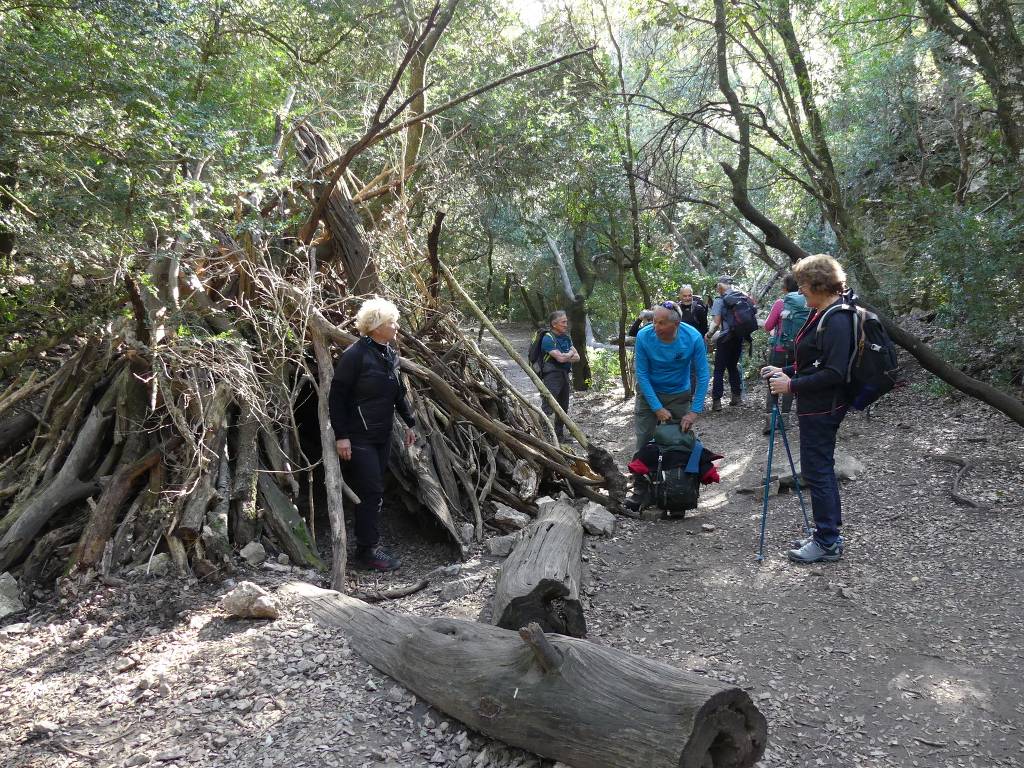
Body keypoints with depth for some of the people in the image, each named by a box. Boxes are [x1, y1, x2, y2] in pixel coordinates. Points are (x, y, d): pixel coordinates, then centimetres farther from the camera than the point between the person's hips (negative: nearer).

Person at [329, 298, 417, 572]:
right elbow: (337, 396, -15)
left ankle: (368, 543, 23)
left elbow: (399, 392, 18)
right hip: (359, 437, -8)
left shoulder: (391, 354, 7)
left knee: (374, 492, 12)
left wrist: (409, 422, 17)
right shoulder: (355, 354, -16)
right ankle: (366, 551, 6)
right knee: (371, 492, -6)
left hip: (382, 435, 8)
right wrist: (341, 435, -17)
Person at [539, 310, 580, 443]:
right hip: (552, 376, -8)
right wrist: (570, 354, -3)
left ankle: (560, 435, 29)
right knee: (547, 409, -13)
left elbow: (577, 357, 7)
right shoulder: (548, 339, -13)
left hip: (565, 376, 9)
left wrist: (565, 357, -13)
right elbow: (560, 358, -23)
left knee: (563, 408, 16)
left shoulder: (566, 338, 12)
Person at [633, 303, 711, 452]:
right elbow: (642, 374, -16)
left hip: (679, 395, 0)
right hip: (649, 393, 0)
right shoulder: (644, 336, -23)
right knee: (643, 440, 3)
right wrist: (657, 408, -19)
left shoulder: (693, 338, -23)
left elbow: (703, 375, -15)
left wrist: (694, 412, -19)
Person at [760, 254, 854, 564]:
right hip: (816, 407, 10)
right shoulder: (822, 315, 10)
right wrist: (784, 371, 10)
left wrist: (792, 385, -21)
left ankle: (828, 543, 8)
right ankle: (829, 534, 29)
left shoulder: (837, 320, -20)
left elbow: (834, 373, -25)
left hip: (822, 409, -10)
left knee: (816, 471, -2)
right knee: (821, 469, 17)